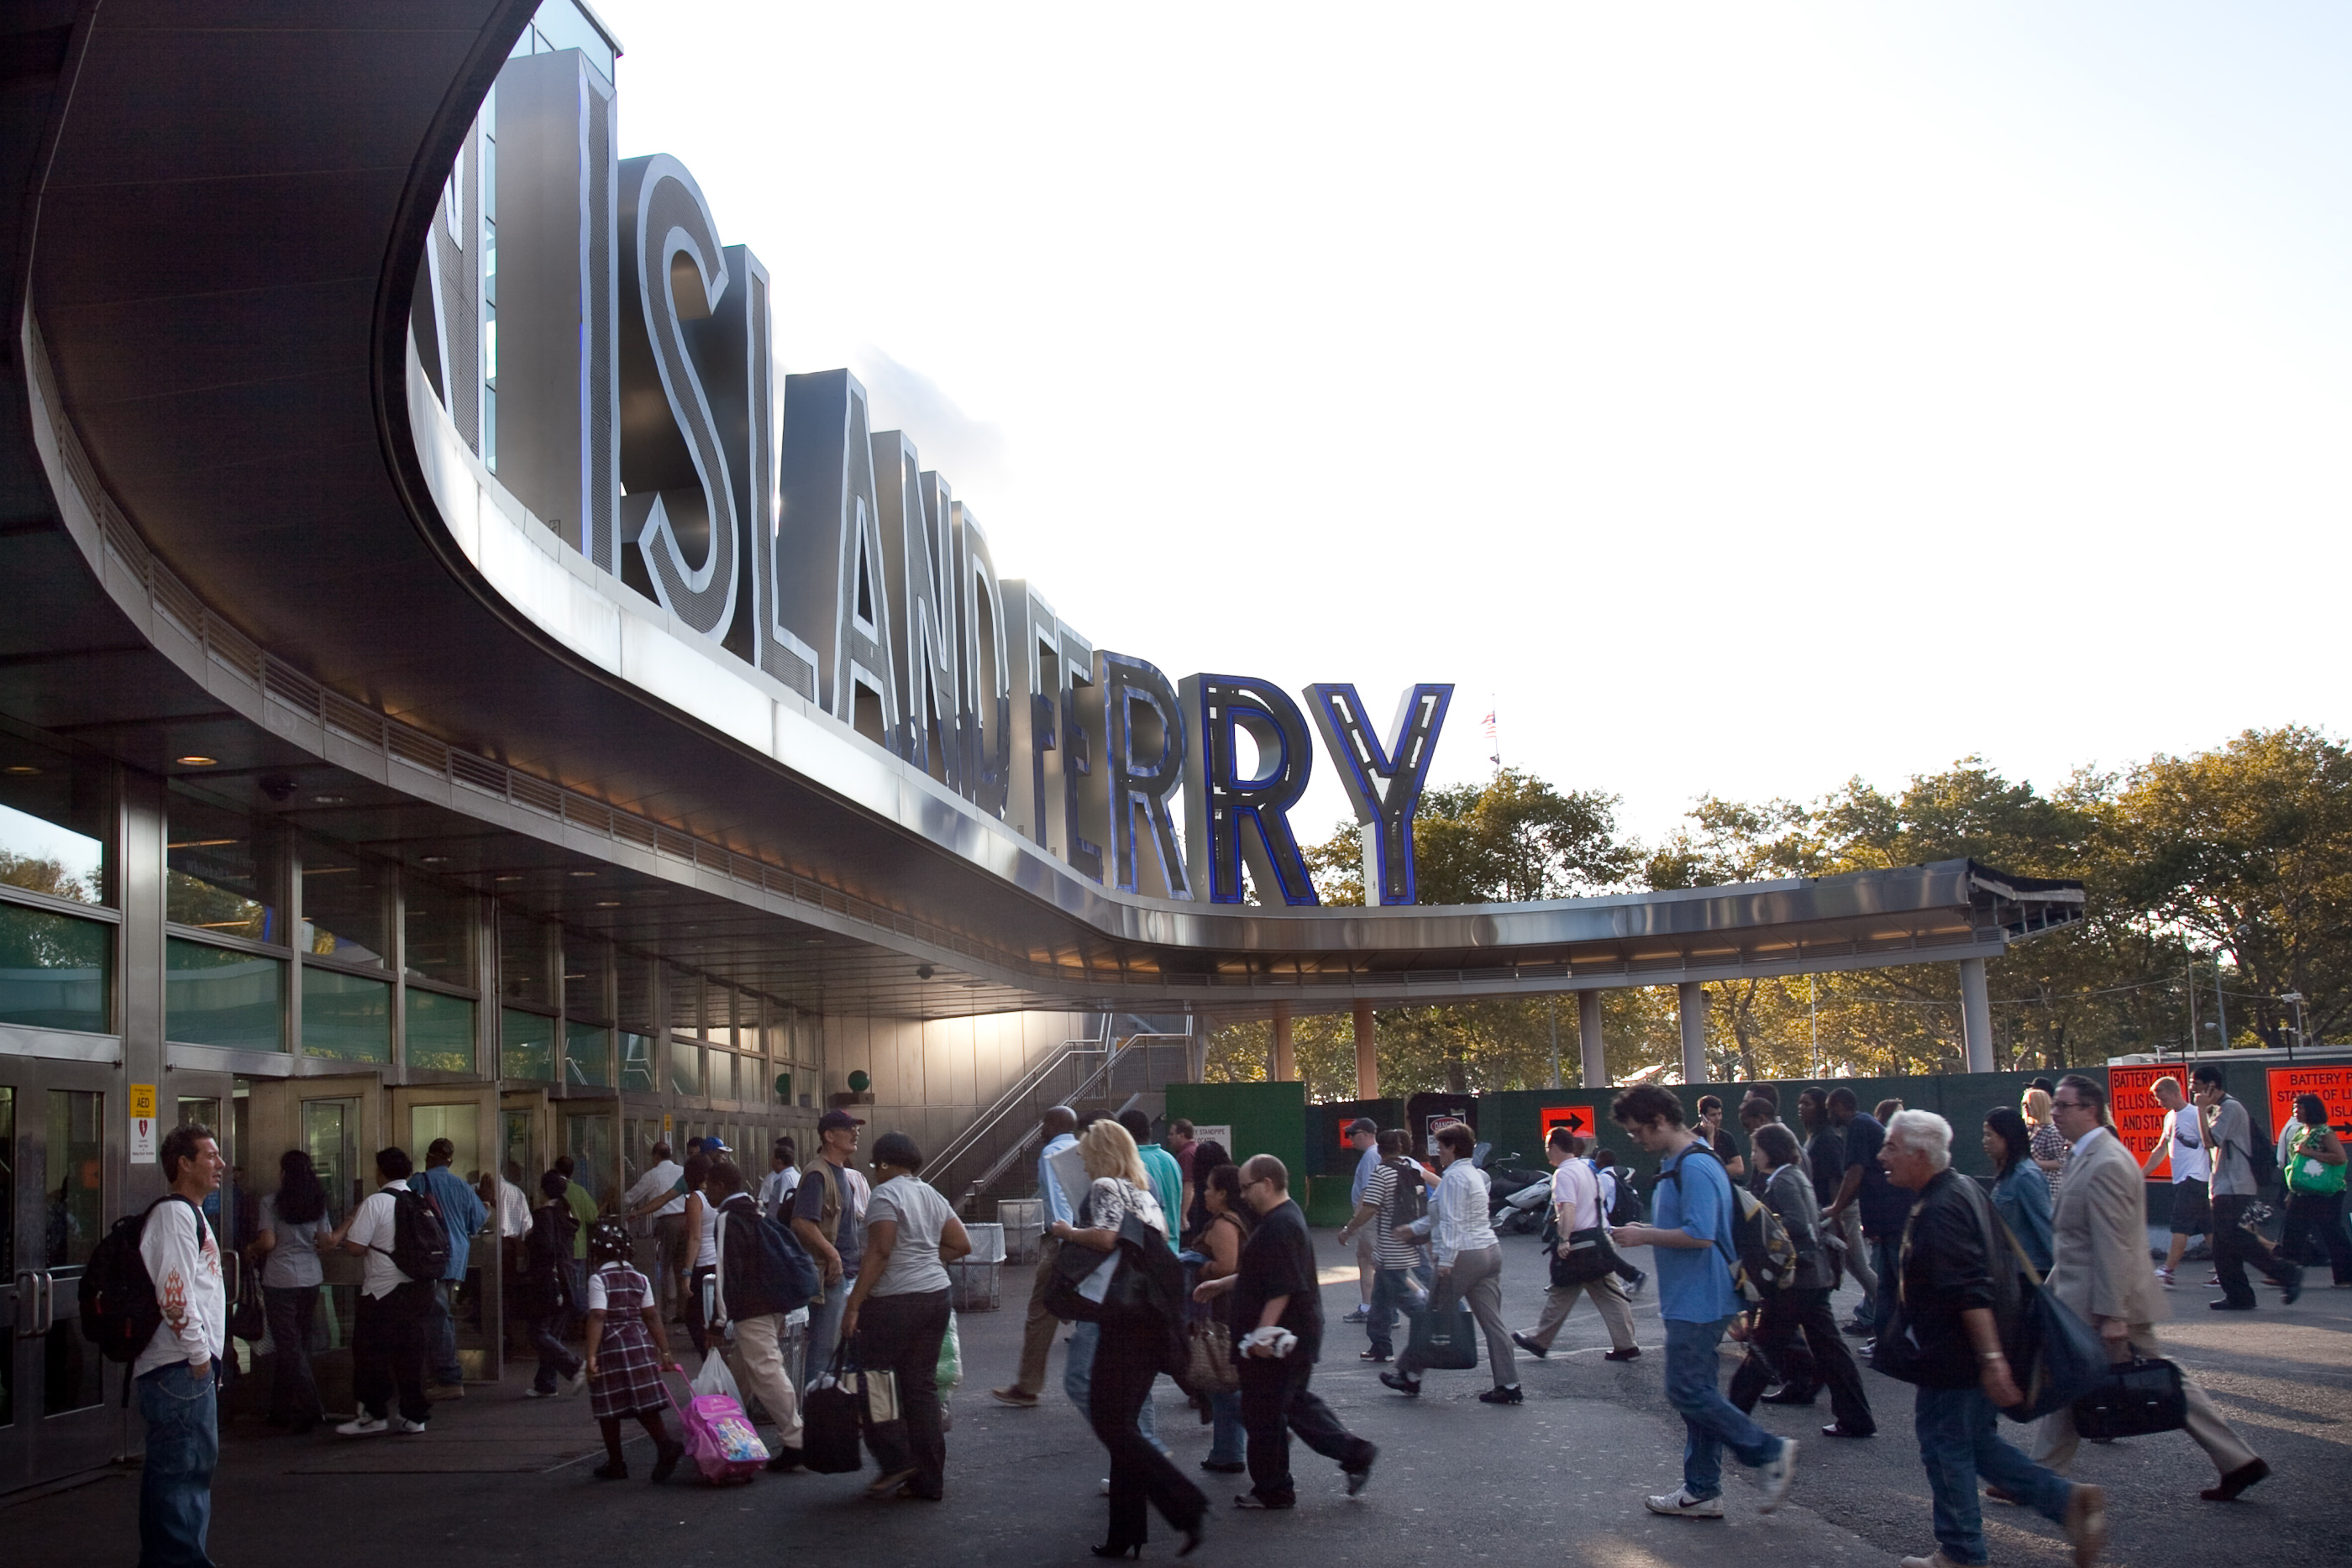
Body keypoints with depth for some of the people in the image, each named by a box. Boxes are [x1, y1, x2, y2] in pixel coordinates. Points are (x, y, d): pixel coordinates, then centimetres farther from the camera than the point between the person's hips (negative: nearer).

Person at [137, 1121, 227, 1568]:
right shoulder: (175, 1214, -13)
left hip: (187, 1365, 11)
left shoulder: (191, 1213, 20)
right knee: (187, 1465, -8)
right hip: (181, 1368, -11)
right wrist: (199, 1354, -15)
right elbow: (174, 1292, -21)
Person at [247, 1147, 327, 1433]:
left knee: (287, 1345, -3)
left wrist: (250, 1251, 9)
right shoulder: (318, 1203, 6)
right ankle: (282, 1409, 19)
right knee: (301, 1343, 12)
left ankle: (309, 1406, -14)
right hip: (311, 1278, 5)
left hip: (281, 1279, -5)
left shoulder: (272, 1202, -7)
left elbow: (268, 1242, -11)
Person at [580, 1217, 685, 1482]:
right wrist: (665, 1352, 10)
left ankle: (616, 1464, 15)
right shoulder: (639, 1279, 8)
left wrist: (591, 1356, -19)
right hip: (640, 1343, 5)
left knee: (609, 1411, 8)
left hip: (611, 1348, -5)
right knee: (644, 1405, 8)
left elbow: (597, 1318, -16)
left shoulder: (598, 1279, -7)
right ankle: (666, 1443, -14)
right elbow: (652, 1316, 7)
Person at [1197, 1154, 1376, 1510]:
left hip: (1277, 1340, -11)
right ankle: (1355, 1454, 17)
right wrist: (1221, 1285, 27)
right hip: (1297, 1336, 11)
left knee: (1263, 1413, 1)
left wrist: (1263, 1332, -27)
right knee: (1297, 1402, 18)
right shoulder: (1284, 1218, 14)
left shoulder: (1279, 1226, -21)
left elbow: (1282, 1287, -27)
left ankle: (1272, 1490, 12)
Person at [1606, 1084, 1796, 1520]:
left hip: (1699, 1301, -11)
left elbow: (1700, 1235, -26)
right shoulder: (1675, 1165, 15)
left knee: (1688, 1392, -8)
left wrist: (1644, 1236, -17)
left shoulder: (1695, 1168, -19)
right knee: (1696, 1394, 12)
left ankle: (1769, 1453, 1)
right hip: (1689, 1300, 11)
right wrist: (1645, 1234, 10)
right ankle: (1701, 1492, 18)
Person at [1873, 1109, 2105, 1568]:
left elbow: (1972, 1292, -29)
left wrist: (1992, 1357, -33)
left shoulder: (1940, 1211, -22)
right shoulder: (1960, 1191, 11)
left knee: (1946, 1449, 3)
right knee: (1978, 1444, 17)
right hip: (1967, 1357, 10)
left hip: (1950, 1361, -10)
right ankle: (2068, 1500, 12)